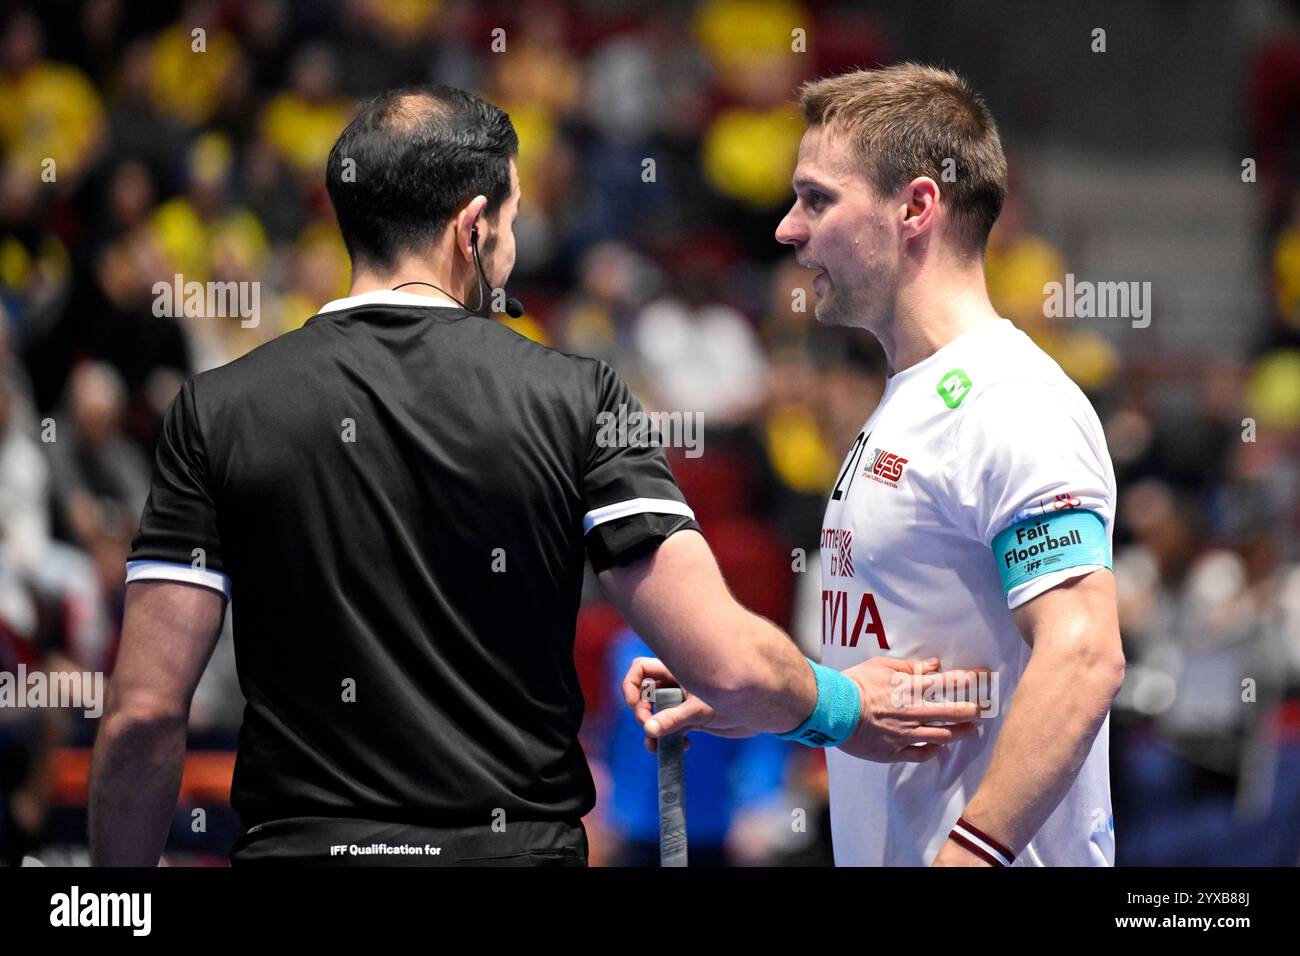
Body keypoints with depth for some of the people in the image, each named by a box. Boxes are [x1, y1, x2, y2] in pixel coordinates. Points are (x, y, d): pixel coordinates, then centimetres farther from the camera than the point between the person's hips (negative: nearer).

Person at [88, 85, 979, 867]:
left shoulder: (218, 411, -1)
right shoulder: (573, 398, -2)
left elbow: (144, 713, -6)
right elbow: (730, 663, -8)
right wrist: (838, 706, 13)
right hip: (520, 846, 0)